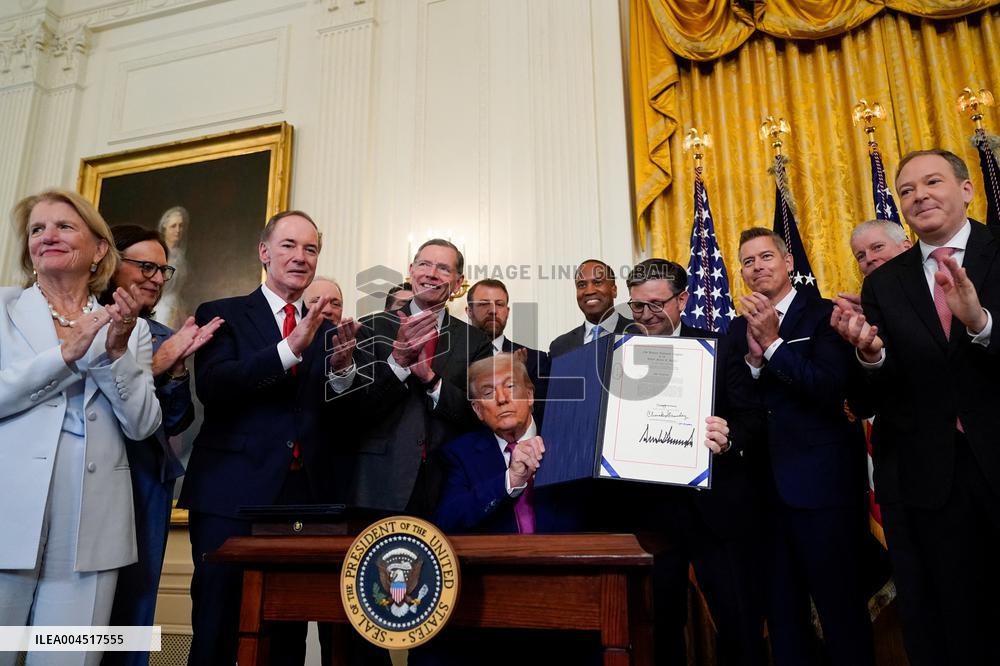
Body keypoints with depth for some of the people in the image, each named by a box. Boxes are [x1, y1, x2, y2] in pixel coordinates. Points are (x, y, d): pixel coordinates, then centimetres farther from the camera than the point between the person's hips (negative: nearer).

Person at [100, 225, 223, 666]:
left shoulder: (165, 337, 12)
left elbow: (175, 421, 9)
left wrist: (177, 366, -7)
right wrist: (158, 361, -14)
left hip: (149, 478, 5)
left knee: (135, 603, 9)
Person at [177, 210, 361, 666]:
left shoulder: (325, 329, 14)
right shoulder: (222, 314, 5)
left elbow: (332, 416, 8)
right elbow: (211, 386, -13)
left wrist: (340, 367, -12)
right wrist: (291, 348, -23)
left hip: (304, 497, 3)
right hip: (232, 495, -3)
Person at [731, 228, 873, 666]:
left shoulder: (823, 315, -4)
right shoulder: (740, 328, 10)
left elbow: (831, 388, -17)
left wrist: (773, 341, -19)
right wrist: (753, 357, -12)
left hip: (821, 480, -5)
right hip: (766, 481, 5)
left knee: (839, 598, 6)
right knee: (780, 601, 17)